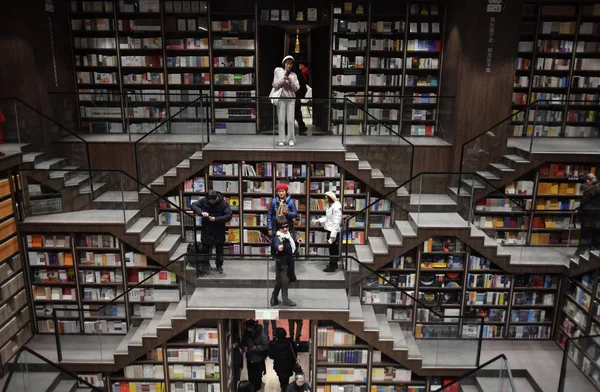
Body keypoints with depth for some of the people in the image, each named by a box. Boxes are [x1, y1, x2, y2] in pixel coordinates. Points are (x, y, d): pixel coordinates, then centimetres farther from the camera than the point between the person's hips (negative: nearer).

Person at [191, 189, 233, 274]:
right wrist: (201, 212, -24)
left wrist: (216, 219, -26)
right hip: (206, 230, 1)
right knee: (205, 249, 9)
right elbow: (193, 205, -7)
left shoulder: (223, 203, -15)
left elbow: (229, 215, -18)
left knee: (219, 250, 12)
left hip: (219, 231, -1)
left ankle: (219, 266, 29)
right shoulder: (204, 200, -10)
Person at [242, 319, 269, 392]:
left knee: (257, 376, 10)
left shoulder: (261, 335, -22)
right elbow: (243, 341, 12)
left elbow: (265, 346, -18)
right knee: (250, 376, 14)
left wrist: (257, 348, -29)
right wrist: (245, 346, -7)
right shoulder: (247, 334, -6)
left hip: (259, 359, -4)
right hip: (249, 359, 4)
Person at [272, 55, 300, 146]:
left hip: (291, 99, 1)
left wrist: (290, 80, -10)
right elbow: (275, 85, 1)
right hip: (281, 98, -1)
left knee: (290, 120, -4)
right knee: (281, 120, -3)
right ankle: (282, 140, 2)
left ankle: (291, 139, 3)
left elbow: (296, 88, 4)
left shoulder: (293, 75, 10)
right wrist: (283, 79, -11)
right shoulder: (278, 72, 7)